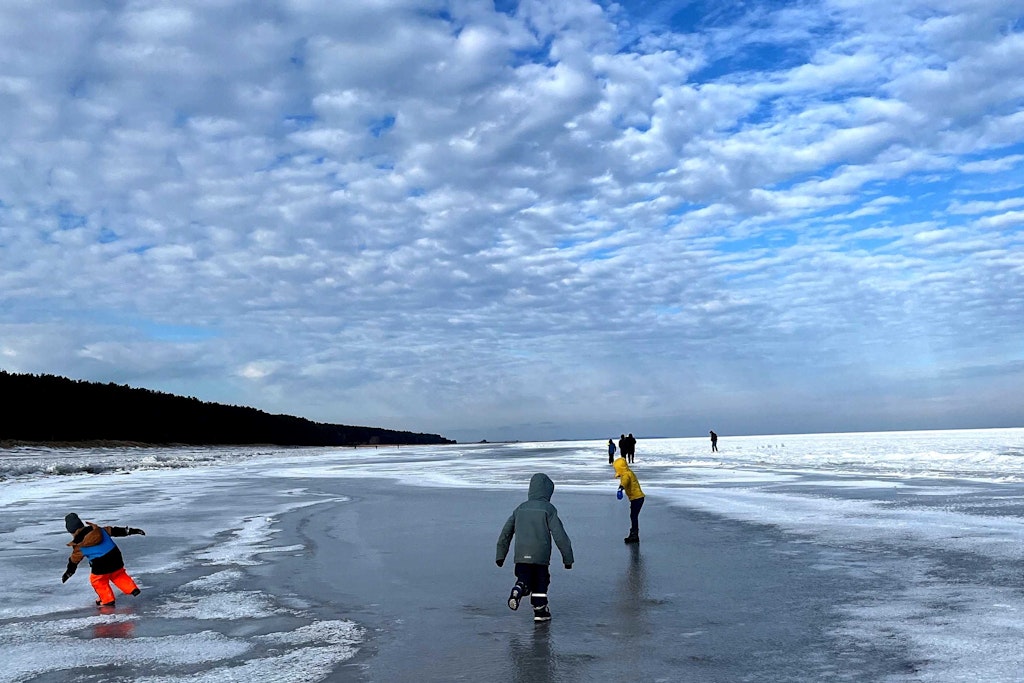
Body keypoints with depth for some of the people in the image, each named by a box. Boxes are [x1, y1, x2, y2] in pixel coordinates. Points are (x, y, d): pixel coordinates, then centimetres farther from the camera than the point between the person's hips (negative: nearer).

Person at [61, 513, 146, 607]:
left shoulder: (79, 545, -2)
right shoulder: (99, 530, 6)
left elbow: (74, 560, 10)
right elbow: (114, 531, 10)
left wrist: (68, 573, 26)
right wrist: (132, 530, 16)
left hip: (100, 566, -5)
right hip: (115, 557, 5)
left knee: (98, 581, 19)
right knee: (118, 575, 26)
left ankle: (108, 600, 20)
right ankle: (132, 589, 19)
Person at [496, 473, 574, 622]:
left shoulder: (520, 509, 14)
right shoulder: (548, 509, 0)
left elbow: (505, 534, 16)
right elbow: (560, 535, -4)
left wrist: (500, 556, 23)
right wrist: (568, 558, 3)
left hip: (521, 556, 3)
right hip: (541, 555, -3)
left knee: (524, 580, 8)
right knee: (540, 582, 13)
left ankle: (518, 590, -22)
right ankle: (540, 610, 12)